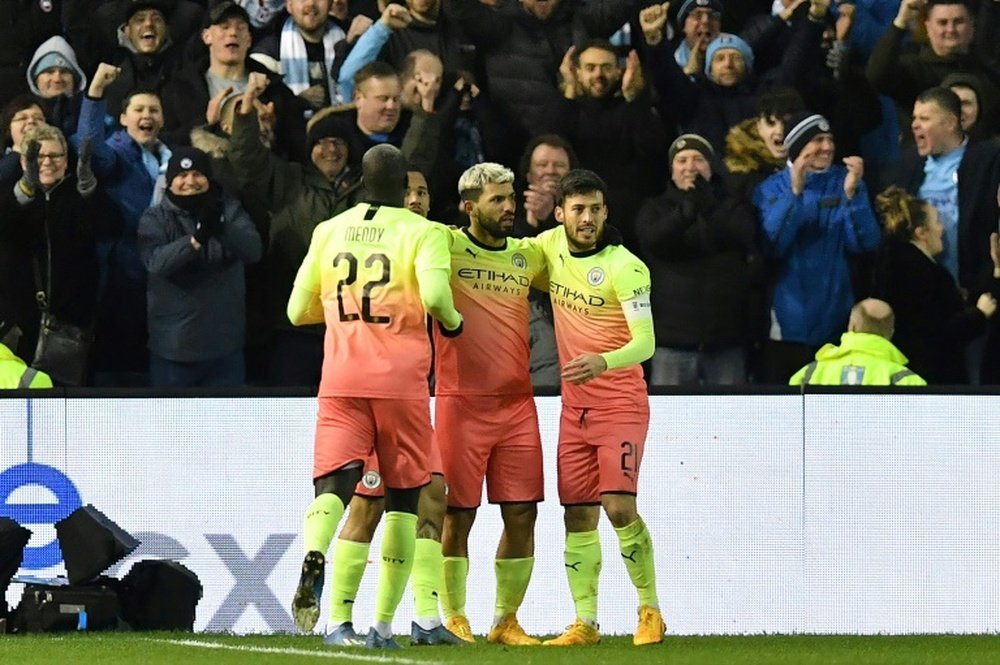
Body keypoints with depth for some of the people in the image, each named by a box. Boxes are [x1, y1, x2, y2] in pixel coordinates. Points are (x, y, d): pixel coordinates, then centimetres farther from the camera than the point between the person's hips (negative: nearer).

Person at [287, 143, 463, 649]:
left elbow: (298, 310, 16)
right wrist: (453, 322, 3)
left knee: (333, 484, -8)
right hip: (400, 380, -2)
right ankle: (383, 624, 7)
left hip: (340, 380, 2)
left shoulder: (328, 232, 12)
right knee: (403, 498, 10)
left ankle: (313, 557, -43)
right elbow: (434, 293, -19)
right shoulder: (424, 232, 0)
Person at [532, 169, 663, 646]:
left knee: (618, 504, -16)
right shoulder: (551, 245, 4)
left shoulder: (625, 267, -14)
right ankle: (585, 622, 9)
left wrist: (602, 362, -38)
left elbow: (645, 342, -20)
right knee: (577, 515, 4)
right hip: (574, 406, 6)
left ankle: (650, 611, -1)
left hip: (621, 403, -6)